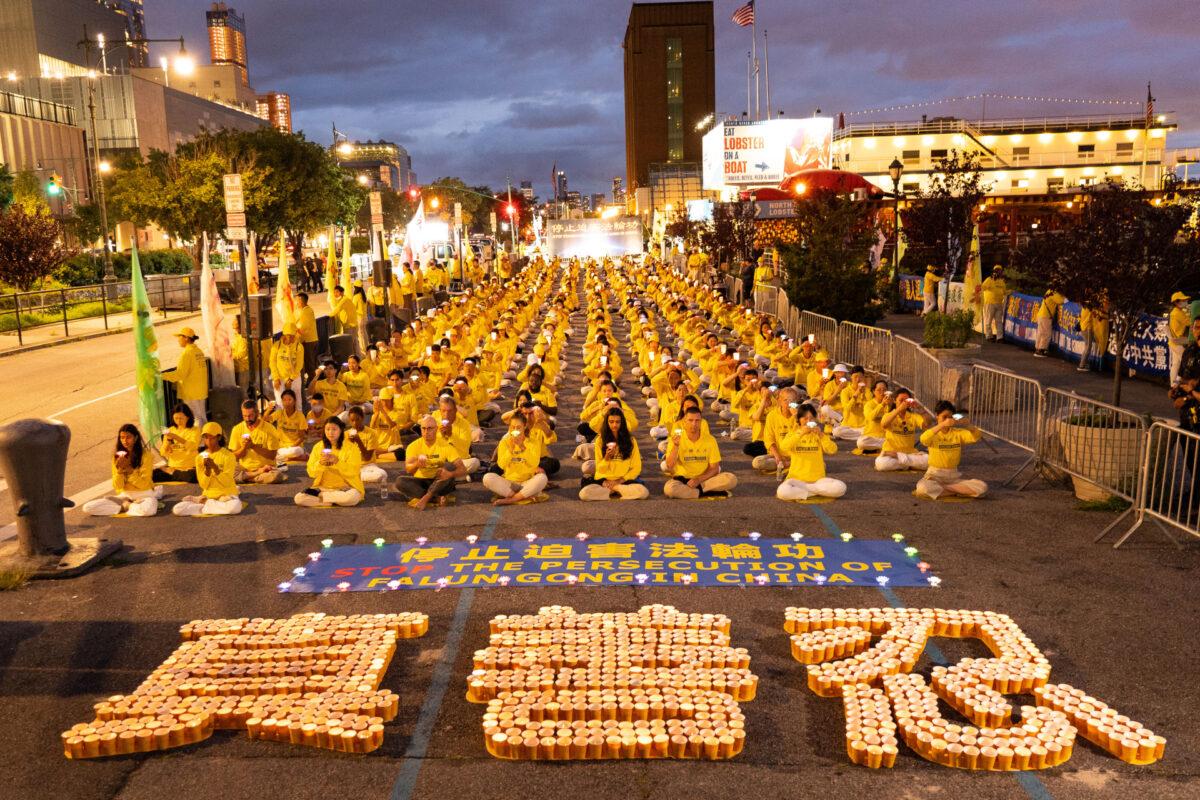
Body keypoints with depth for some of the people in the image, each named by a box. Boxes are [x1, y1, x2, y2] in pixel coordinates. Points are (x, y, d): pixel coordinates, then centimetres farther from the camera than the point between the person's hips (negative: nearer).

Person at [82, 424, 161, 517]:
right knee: (87, 508, -16)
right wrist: (120, 470, -19)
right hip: (125, 495, 4)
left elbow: (144, 485, -12)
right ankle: (133, 506, -8)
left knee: (148, 509, -42)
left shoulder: (145, 455, -8)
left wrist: (129, 469, -21)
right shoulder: (117, 456, 2)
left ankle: (125, 506, -8)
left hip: (144, 495, -4)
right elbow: (117, 487, -2)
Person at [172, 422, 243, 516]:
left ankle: (203, 507, -12)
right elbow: (203, 485, 0)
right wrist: (207, 469, -16)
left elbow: (227, 483, -12)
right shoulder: (200, 457, 4)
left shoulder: (228, 455, -5)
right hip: (208, 495, 2)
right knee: (177, 509, -19)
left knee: (235, 507, -40)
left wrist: (215, 467, -23)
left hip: (226, 494, -2)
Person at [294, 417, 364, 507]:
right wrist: (320, 463, -19)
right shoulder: (318, 447, 6)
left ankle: (320, 495, -12)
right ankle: (335, 501, -12)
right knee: (298, 498, -22)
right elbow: (311, 473, 2)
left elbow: (354, 472, -12)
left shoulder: (351, 446, -3)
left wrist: (337, 461, -25)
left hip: (345, 487, -2)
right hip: (323, 487, 2)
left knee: (352, 497, -38)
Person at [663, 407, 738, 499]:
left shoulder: (710, 440, -3)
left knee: (731, 479, -23)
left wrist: (698, 480, -17)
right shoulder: (676, 439, -7)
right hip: (682, 479, -1)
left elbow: (714, 468, -1)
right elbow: (669, 467, -15)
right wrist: (676, 446, -28)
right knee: (669, 488, -36)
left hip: (704, 479, 1)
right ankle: (707, 493, -20)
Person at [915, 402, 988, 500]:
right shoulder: (933, 433, -4)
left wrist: (967, 424, -27)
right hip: (935, 475, -3)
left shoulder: (958, 433, 7)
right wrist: (942, 425, -36)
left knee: (982, 487, -19)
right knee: (922, 488, -37)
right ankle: (957, 491, -12)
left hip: (954, 476, 4)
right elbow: (923, 439, -29)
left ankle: (938, 489, -12)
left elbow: (976, 436, -10)